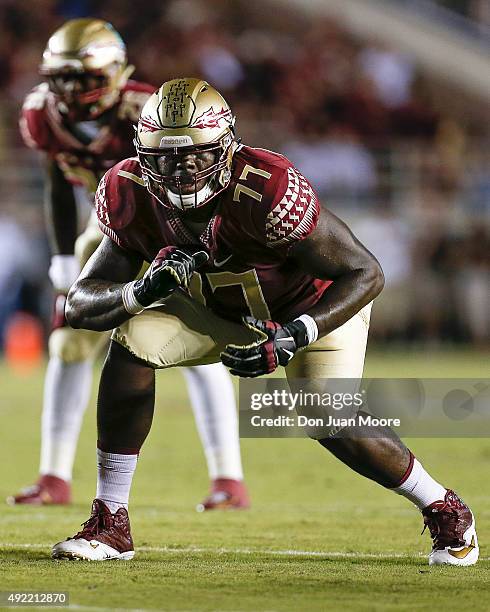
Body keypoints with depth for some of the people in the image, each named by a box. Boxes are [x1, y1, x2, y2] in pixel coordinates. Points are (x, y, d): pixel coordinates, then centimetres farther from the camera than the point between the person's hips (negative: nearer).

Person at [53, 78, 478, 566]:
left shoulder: (268, 190, -39)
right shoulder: (132, 197, -25)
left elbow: (365, 274, -31)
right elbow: (80, 305, -19)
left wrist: (292, 337, -42)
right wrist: (144, 291, -40)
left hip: (315, 304, -4)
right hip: (217, 308, 4)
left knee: (332, 426, -20)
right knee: (132, 343, -21)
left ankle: (443, 508, 10)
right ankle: (110, 523, -12)